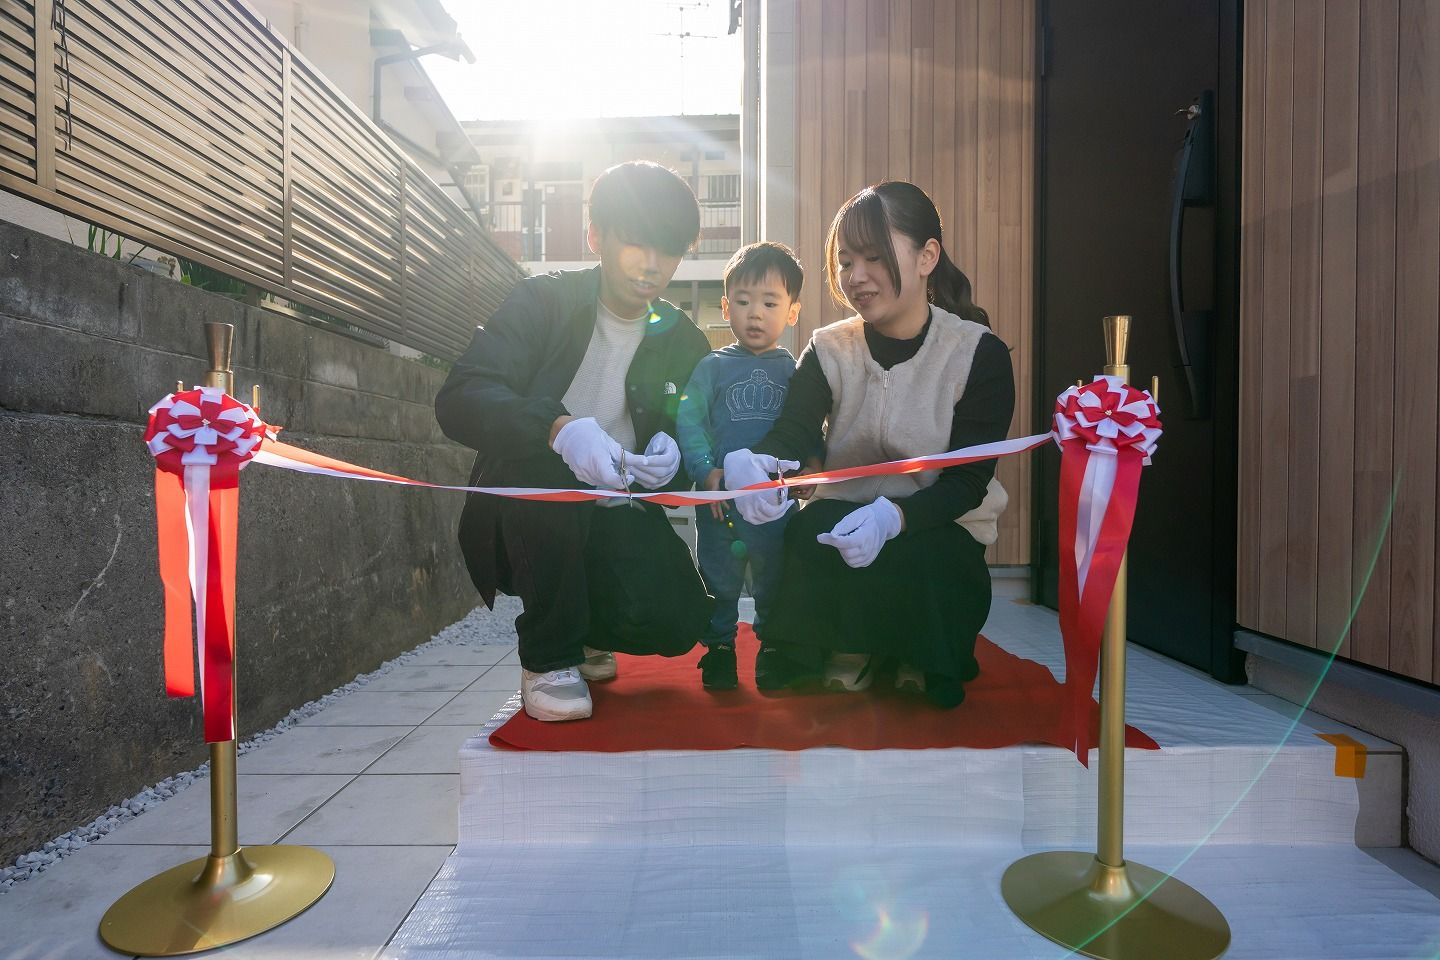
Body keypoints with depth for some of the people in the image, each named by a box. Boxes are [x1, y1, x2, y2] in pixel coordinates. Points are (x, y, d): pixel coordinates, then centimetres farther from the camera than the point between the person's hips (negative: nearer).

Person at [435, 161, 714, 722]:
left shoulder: (684, 342, 5)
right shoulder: (542, 302, -6)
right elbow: (458, 400, -20)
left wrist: (674, 455, -19)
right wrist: (559, 428, -39)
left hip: (617, 515, 2)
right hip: (524, 518, -2)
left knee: (676, 622, -24)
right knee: (540, 459, -35)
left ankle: (587, 632, 14)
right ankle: (549, 656, -14)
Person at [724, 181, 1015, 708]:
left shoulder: (980, 353, -7)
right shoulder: (830, 349, 1)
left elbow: (968, 482, -14)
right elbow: (790, 434, -14)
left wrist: (891, 517, -34)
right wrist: (745, 461, -39)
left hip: (940, 532, -2)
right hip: (842, 522, 2)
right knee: (808, 530, -31)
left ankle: (914, 657, 4)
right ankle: (853, 648, 1)